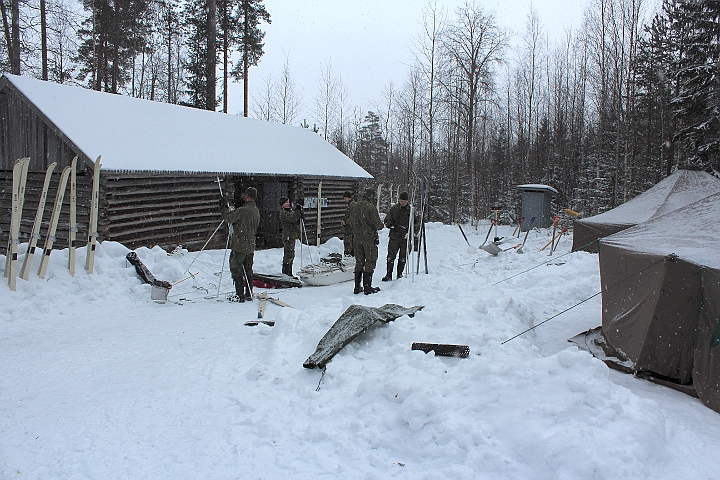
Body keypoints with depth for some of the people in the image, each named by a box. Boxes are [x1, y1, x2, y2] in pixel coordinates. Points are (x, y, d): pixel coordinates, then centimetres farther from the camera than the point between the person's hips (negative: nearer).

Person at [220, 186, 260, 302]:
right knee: (248, 271, 15)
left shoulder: (243, 210, -18)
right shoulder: (257, 212, 9)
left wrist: (224, 208, 6)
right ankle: (248, 294, 20)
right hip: (251, 246, 8)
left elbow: (228, 218, -11)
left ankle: (240, 295, 0)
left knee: (236, 270, 0)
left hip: (239, 246, -8)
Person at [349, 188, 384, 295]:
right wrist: (381, 224, 6)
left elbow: (351, 222, 14)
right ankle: (367, 288, 3)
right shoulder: (371, 207, -16)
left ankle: (357, 287, 16)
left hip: (357, 237, 6)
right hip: (369, 237, -6)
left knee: (359, 262, 13)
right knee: (370, 262, 3)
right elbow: (378, 225, -15)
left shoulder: (354, 206, 5)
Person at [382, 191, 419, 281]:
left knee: (403, 257, 6)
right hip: (394, 236, 0)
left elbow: (417, 222, 12)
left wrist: (415, 234, 5)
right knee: (391, 256, -4)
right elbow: (387, 220, 9)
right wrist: (390, 224, -14)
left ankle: (400, 274, 18)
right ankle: (389, 275, 2)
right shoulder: (393, 209, 5)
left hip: (406, 237, 0)